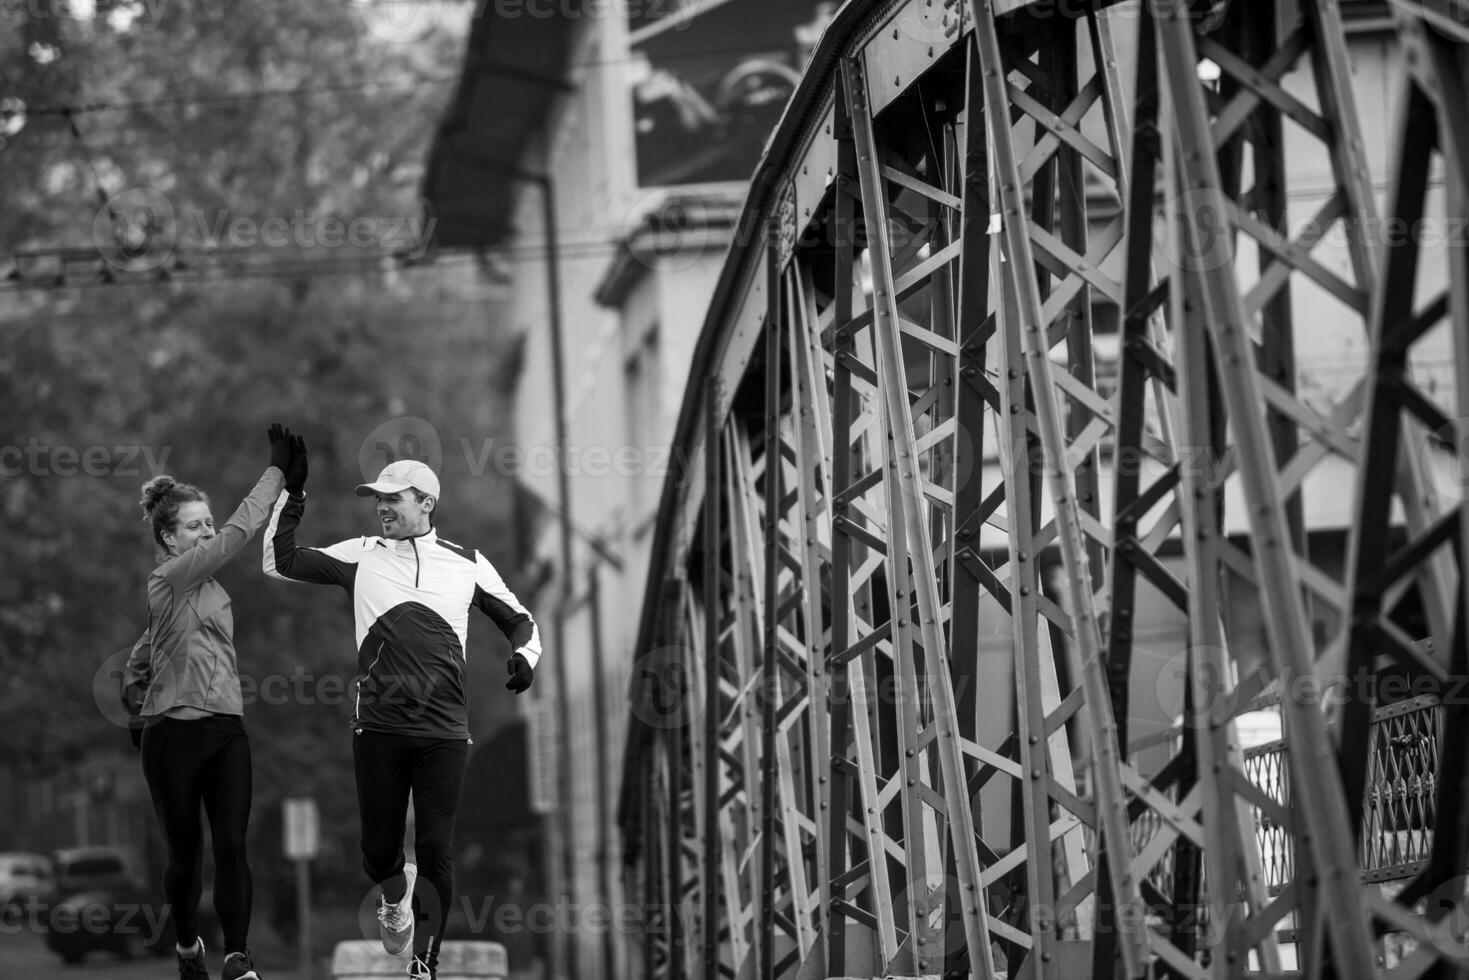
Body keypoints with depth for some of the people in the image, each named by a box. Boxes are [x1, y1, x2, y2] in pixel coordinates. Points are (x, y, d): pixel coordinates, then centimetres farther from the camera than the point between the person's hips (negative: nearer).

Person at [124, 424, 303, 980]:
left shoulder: (209, 589, 15)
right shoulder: (170, 579, -7)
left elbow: (139, 662, 25)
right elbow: (239, 532, -16)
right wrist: (277, 470, -12)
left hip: (226, 730, 6)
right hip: (173, 732, -6)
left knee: (232, 844, -10)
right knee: (186, 853, 6)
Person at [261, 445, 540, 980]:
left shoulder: (466, 564, 9)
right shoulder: (359, 556, 7)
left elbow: (518, 619, 19)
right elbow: (280, 562, 3)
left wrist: (524, 654, -2)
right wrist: (292, 493, -3)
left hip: (444, 733, 0)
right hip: (377, 730, 1)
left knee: (436, 852, -4)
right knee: (379, 850, 4)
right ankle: (394, 896, 40)